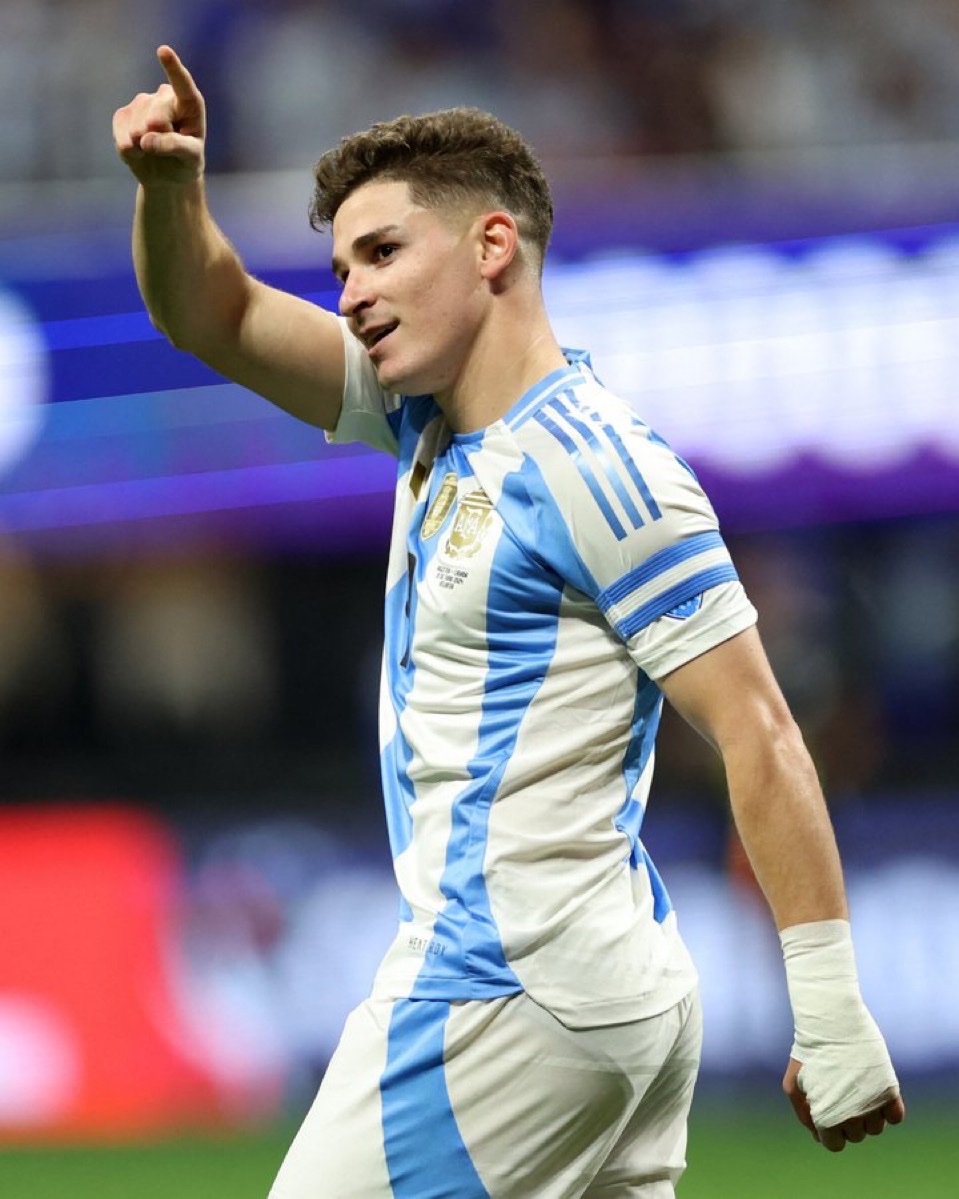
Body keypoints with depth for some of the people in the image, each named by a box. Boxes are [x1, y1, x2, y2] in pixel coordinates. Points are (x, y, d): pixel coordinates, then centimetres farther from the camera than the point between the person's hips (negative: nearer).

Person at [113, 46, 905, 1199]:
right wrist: (169, 185, -8)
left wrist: (831, 1013, -19)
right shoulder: (432, 415, 11)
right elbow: (212, 321, 14)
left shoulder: (598, 471, -15)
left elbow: (760, 733, -16)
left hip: (509, 1000, -9)